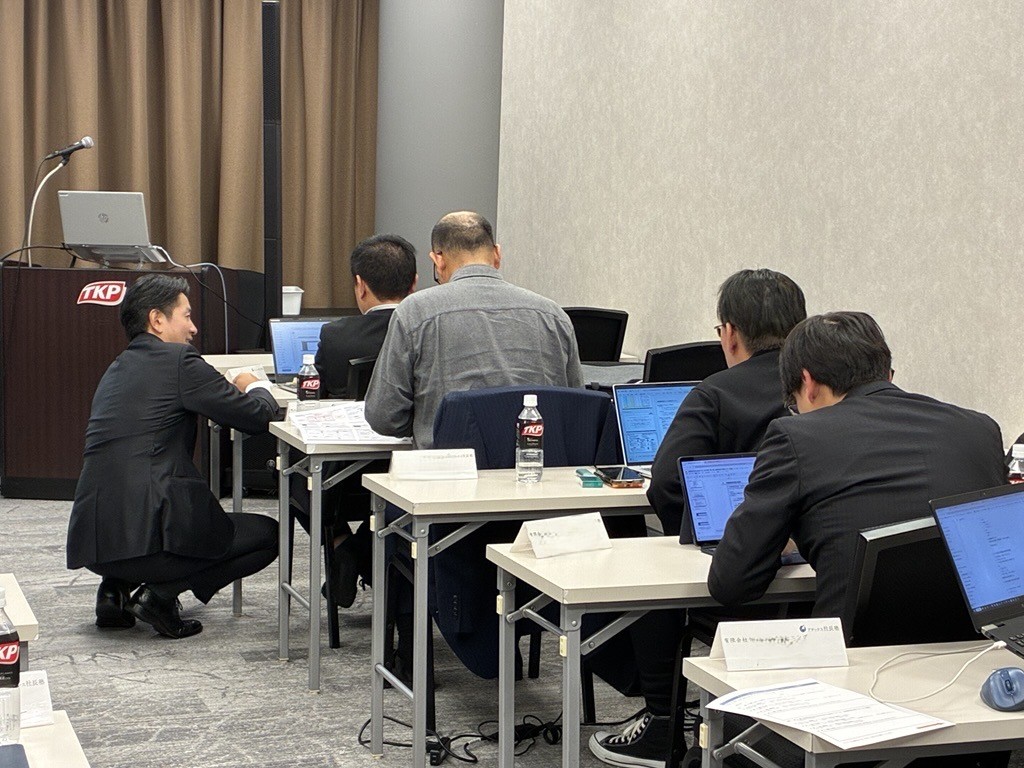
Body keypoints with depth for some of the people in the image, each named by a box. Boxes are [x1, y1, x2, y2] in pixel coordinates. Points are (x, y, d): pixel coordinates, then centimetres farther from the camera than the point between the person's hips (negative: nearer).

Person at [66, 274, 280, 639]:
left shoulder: (117, 369, 20)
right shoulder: (177, 360, -5)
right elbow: (256, 416, -3)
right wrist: (255, 388, 18)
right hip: (149, 536, -8)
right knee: (268, 534, 13)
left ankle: (117, 586, 16)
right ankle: (161, 593, -1)